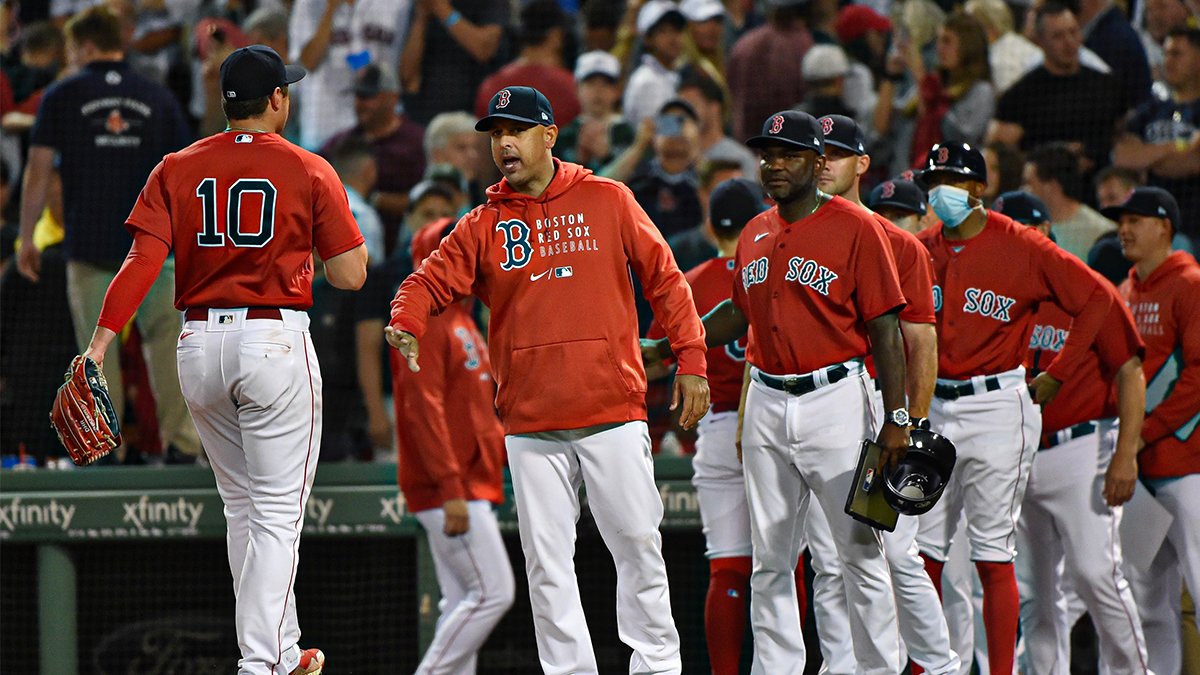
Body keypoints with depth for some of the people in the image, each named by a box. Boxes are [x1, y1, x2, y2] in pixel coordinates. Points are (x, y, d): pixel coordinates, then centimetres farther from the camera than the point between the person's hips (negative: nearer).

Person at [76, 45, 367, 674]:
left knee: (242, 507, 18)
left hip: (199, 345, 4)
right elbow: (350, 274, -4)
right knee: (277, 514, -3)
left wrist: (98, 344, -12)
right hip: (276, 338, -4)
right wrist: (344, 231, 16)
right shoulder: (309, 172, -3)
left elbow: (142, 260, -7)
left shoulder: (177, 169, 5)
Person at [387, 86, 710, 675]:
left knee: (637, 543, -2)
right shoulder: (483, 227, 10)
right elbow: (431, 280, 4)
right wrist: (405, 324, -18)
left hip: (613, 411, -2)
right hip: (531, 423, 2)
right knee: (547, 559, 0)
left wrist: (691, 361, 0)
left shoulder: (607, 201, 6)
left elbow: (663, 279, 7)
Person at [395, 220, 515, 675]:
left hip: (469, 486, 10)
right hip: (447, 487, -10)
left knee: (464, 603, 8)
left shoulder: (463, 322, 20)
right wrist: (450, 488, -25)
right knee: (492, 591, -13)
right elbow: (424, 408, -20)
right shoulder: (427, 323, -11)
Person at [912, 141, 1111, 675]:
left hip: (996, 409, -5)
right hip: (933, 409, 5)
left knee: (993, 555, -5)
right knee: (921, 550, 2)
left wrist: (1055, 375, -3)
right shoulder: (920, 250, 8)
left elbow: (1095, 300, -3)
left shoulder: (1022, 248, -6)